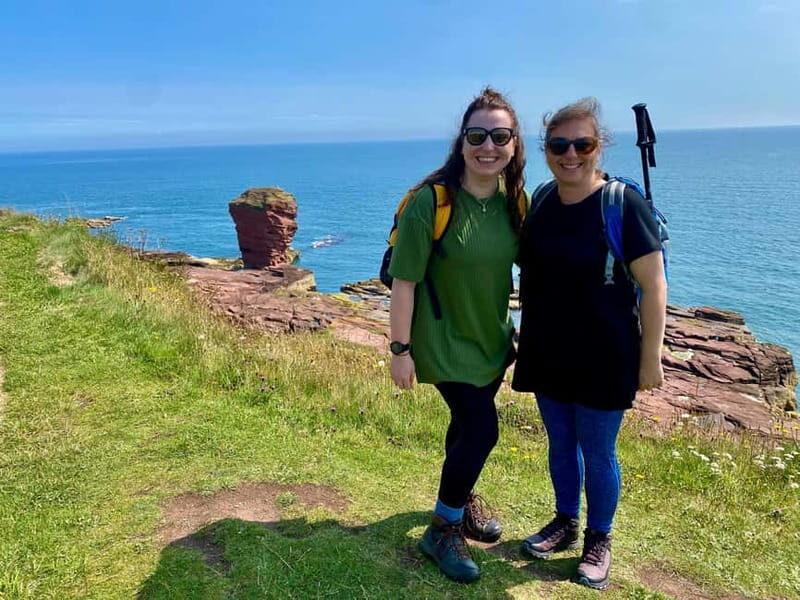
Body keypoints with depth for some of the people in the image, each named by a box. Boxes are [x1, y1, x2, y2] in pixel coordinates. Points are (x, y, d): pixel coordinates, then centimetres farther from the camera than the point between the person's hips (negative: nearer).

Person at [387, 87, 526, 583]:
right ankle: (442, 531, 15)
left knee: (470, 422, 20)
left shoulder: (514, 199, -4)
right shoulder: (432, 200, -21)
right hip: (445, 340, -5)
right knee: (482, 428, -7)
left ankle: (462, 496, 47)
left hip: (491, 337, 6)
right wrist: (401, 349, -16)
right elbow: (404, 281, -18)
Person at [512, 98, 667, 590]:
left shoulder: (623, 205, -15)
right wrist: (528, 341, 13)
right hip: (547, 354, 5)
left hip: (603, 359, -5)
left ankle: (599, 540, 33)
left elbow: (654, 286, -12)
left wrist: (651, 358, -11)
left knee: (597, 452, 11)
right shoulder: (540, 204, 1)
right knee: (560, 444, 19)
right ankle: (566, 523, 40)